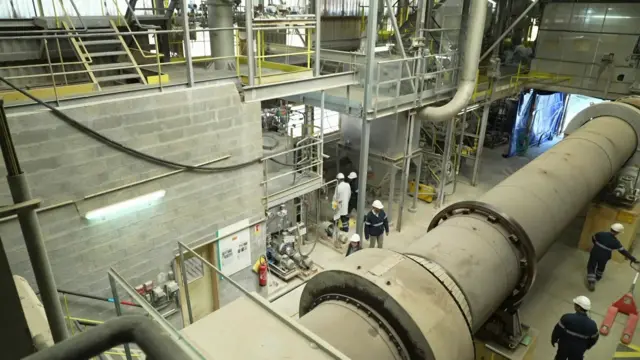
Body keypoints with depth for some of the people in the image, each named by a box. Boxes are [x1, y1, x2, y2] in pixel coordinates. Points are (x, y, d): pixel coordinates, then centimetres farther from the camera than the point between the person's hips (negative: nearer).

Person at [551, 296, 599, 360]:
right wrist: (586, 347, 18)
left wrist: (554, 339, 4)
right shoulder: (592, 325, -20)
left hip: (564, 346, -1)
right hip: (578, 351, 1)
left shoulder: (567, 318, -28)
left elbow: (558, 330, -17)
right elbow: (593, 339, -2)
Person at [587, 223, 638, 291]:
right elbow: (624, 252, -15)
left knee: (591, 267, 11)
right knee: (601, 268, 27)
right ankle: (597, 277, 51)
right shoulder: (615, 242, -18)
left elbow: (593, 238, 8)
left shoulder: (600, 234, -11)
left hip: (595, 253, 1)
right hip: (604, 257, -1)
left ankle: (591, 282, 0)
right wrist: (634, 259, -9)